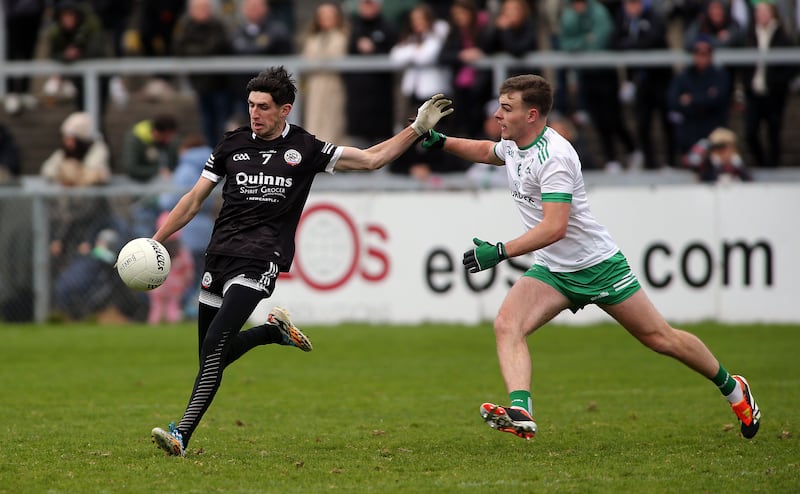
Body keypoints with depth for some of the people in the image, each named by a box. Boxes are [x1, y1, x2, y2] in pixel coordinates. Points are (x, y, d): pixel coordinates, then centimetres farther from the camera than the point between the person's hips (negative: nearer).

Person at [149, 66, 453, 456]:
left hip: (260, 261, -5)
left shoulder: (305, 149, 3)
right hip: (219, 255, 5)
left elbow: (371, 158, 9)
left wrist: (418, 129, 0)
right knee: (213, 353, 6)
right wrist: (153, 242, 11)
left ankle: (183, 434, -21)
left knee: (214, 345, -21)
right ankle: (275, 329, 32)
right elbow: (194, 200, 16)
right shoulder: (232, 145, 10)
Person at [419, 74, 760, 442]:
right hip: (552, 271, 7)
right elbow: (487, 151, 28)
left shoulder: (554, 155, -26)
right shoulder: (514, 144, 2)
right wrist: (440, 141, 13)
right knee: (507, 325, -19)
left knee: (659, 337, 3)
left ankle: (731, 387, 24)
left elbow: (554, 227, -34)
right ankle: (520, 412, -33)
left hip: (598, 265, -7)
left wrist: (500, 252, -38)